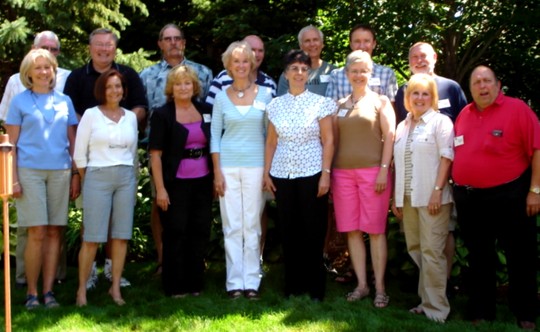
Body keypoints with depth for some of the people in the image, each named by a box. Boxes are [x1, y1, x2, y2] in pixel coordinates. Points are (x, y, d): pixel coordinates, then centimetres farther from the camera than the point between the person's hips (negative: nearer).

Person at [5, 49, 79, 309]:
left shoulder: (64, 101, 12)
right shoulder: (20, 101, 5)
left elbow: (72, 141, 13)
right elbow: (12, 143, 2)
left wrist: (76, 174, 6)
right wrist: (13, 178, -6)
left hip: (60, 171, 3)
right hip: (30, 170, -3)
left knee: (54, 232, 2)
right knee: (37, 233, -6)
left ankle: (48, 290, 9)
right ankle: (31, 292, 5)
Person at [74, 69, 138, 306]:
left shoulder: (131, 117, 11)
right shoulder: (91, 115, 1)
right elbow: (79, 153, 2)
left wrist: (133, 180, 13)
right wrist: (87, 180, 3)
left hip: (126, 178, 4)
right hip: (98, 177, -3)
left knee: (121, 235, 3)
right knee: (92, 237, -5)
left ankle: (115, 287, 11)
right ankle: (82, 289, 4)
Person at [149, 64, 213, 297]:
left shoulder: (205, 112, 8)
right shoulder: (162, 115, -3)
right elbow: (155, 154, -7)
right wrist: (160, 188, -13)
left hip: (202, 182, 4)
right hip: (175, 183, -4)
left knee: (200, 232, 8)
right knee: (175, 233, 3)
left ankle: (194, 283, 20)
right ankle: (174, 286, 13)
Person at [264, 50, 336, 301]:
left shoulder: (320, 103, -1)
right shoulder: (276, 105, 7)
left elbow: (328, 141, -3)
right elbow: (271, 142, 11)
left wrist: (326, 173, -9)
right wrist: (266, 173, 5)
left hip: (312, 174, -3)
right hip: (282, 175, 3)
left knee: (314, 232, 1)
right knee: (289, 232, 7)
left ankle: (315, 287, 11)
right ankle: (293, 285, 17)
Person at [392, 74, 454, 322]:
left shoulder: (440, 122, -1)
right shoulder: (402, 126, 17)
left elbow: (446, 157, -7)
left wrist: (437, 191, -16)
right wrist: (396, 197, 14)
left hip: (431, 198, -6)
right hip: (408, 198, 6)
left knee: (431, 251, -7)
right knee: (415, 250, 9)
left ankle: (436, 309, 0)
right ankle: (426, 301, 20)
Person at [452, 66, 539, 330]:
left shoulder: (517, 109, -7)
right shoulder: (464, 115, 10)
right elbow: (455, 154, 16)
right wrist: (456, 191, 11)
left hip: (510, 197, -5)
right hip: (468, 199, 5)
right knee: (478, 259, 13)